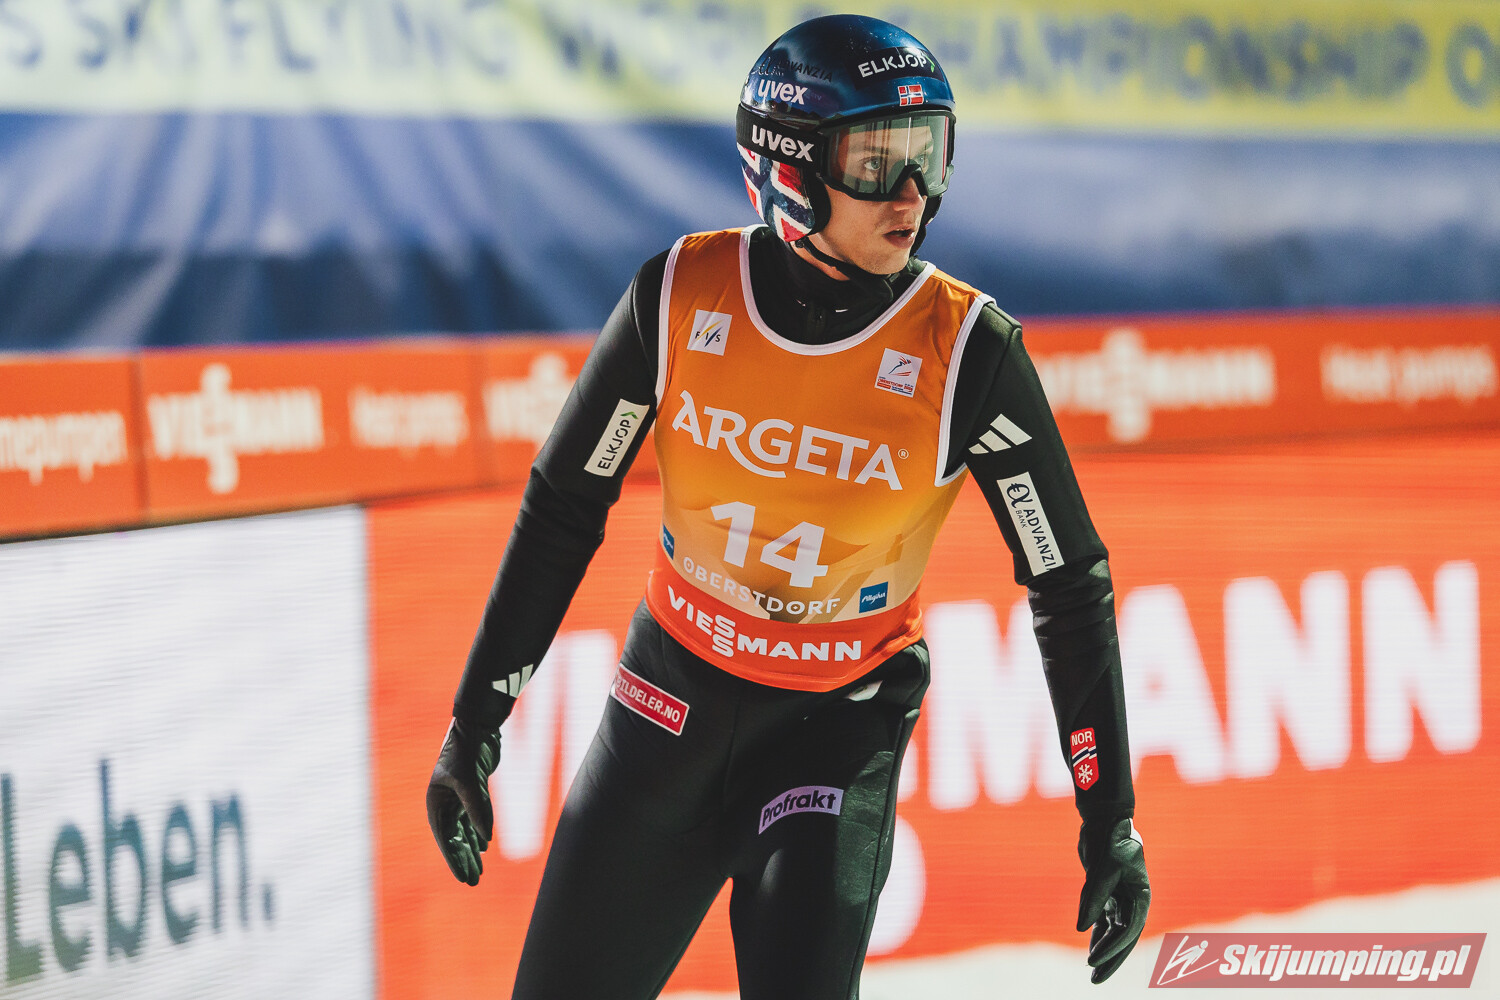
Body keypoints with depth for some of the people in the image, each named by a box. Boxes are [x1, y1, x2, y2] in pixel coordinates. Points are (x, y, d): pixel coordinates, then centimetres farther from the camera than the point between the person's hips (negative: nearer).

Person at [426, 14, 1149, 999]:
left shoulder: (968, 352, -18)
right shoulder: (680, 298, -14)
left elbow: (1071, 585, -8)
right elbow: (562, 510, -1)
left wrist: (1110, 818, -8)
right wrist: (475, 723, 0)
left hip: (843, 727, -2)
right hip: (673, 696, 2)